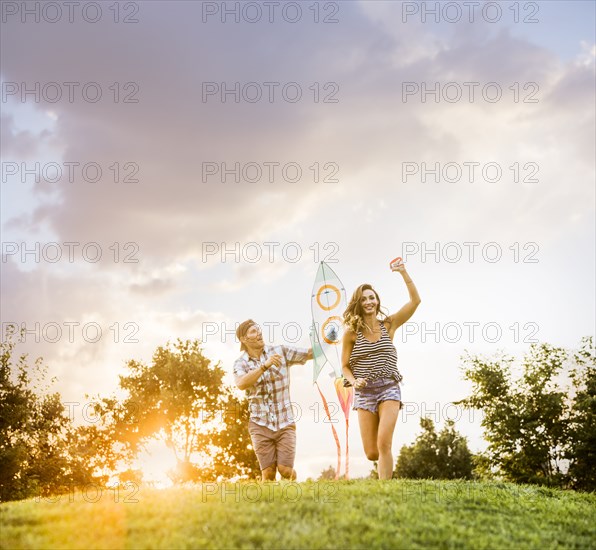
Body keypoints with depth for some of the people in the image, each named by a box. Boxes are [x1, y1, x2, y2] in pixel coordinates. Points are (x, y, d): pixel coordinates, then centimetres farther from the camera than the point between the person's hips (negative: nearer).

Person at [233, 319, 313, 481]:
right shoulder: (241, 363, -2)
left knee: (285, 470, -7)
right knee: (268, 473, -4)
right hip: (260, 425, 0)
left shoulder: (280, 351, 1)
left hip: (285, 424, 0)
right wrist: (265, 366, -32)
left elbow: (310, 353, 2)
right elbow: (241, 384, -23)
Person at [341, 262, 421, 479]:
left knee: (384, 444, -18)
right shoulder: (351, 332, 0)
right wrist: (353, 381, -14)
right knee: (371, 453, 1)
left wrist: (404, 273, -12)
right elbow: (345, 366, 6)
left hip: (389, 389, -1)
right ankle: (386, 461, 37)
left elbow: (415, 301, -4)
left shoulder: (388, 324, 3)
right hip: (364, 392, 1)